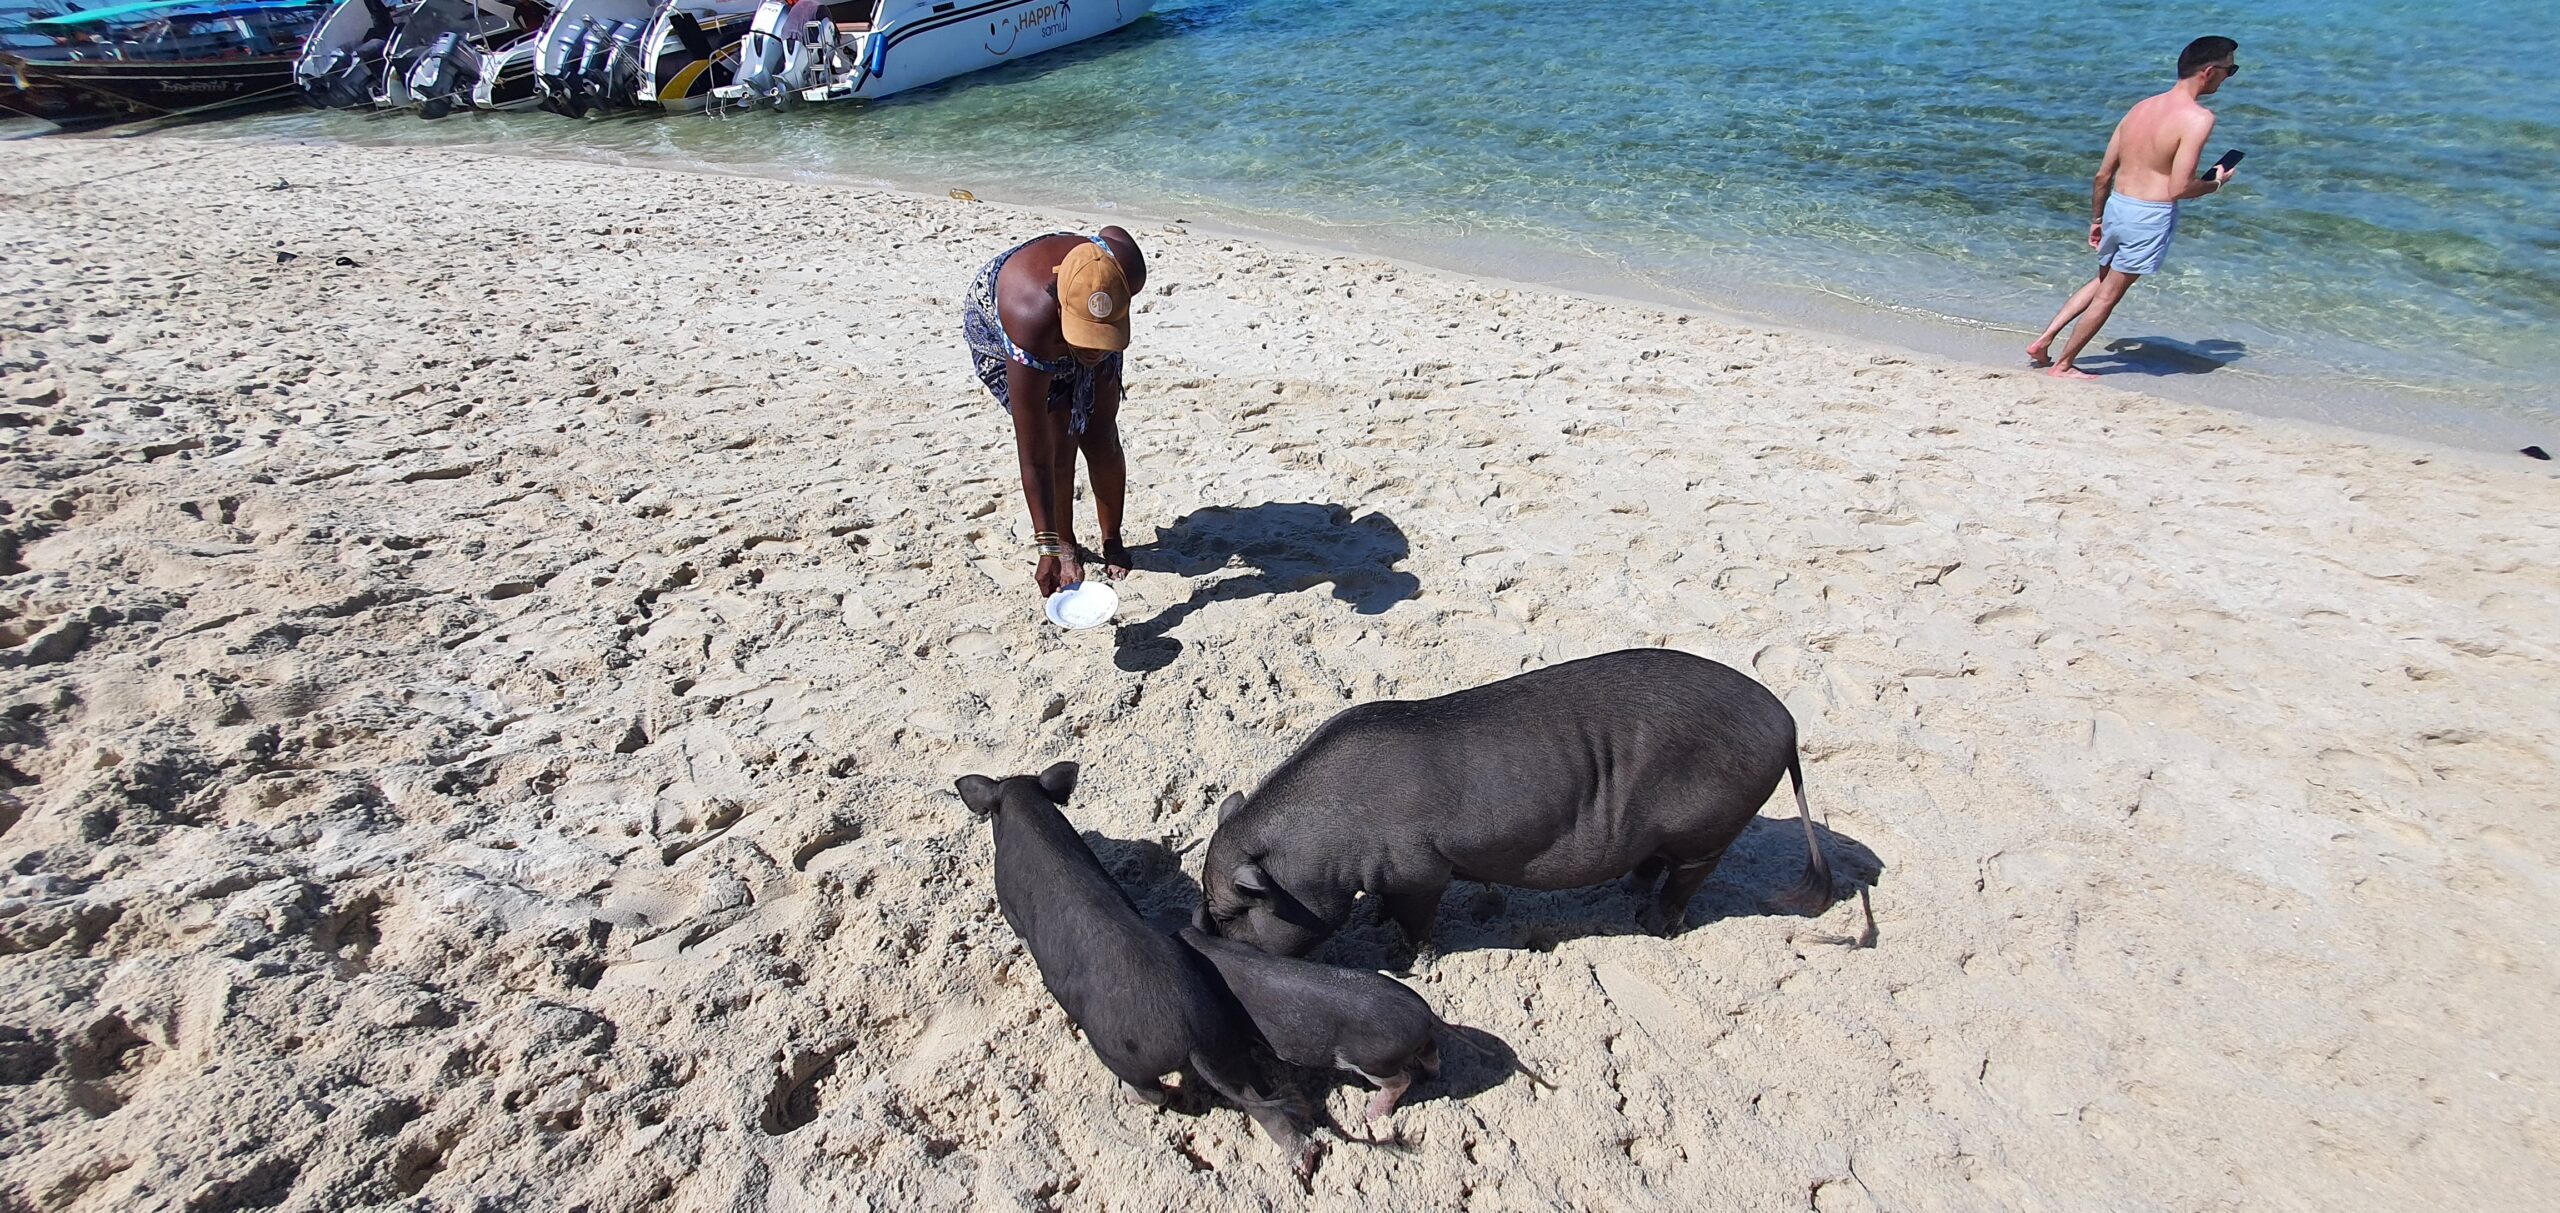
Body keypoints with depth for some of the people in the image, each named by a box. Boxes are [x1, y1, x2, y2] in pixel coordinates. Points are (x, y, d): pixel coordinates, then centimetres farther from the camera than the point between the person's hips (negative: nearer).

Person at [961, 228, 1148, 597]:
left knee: (1101, 436, -2)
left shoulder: (1127, 270, -39)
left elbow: (1111, 232, -9)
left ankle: (1113, 541, 18)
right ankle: (1066, 545, 8)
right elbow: (1033, 459, -42)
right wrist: (1046, 548, -42)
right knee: (1057, 446, -14)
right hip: (997, 329, -3)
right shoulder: (1032, 327, -47)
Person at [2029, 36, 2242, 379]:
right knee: (2109, 293, 8)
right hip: (2150, 218, -6)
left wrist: (2096, 219, 20)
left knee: (2102, 281, 26)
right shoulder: (2198, 118, -15)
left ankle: (2043, 341, 20)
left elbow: (2103, 174, 9)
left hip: (2116, 206, 6)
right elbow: (2178, 188, -19)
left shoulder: (2141, 107, 7)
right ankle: (2062, 365, 17)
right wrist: (2216, 183, 1)